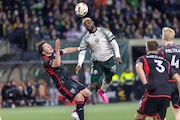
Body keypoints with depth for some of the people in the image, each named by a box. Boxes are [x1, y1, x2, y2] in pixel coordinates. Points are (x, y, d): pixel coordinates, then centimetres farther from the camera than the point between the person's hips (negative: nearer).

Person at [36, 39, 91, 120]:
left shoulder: (54, 53, 6)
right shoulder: (46, 61, -20)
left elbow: (67, 50, 22)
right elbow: (57, 64, -39)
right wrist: (57, 49, -43)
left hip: (68, 80, 9)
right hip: (62, 83, -9)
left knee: (87, 93, 7)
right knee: (80, 97, -19)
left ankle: (77, 111, 21)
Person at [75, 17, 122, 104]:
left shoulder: (104, 31, -5)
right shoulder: (86, 38, -2)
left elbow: (114, 43, -6)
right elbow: (82, 52, -5)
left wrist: (117, 56, -17)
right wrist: (79, 64, -22)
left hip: (109, 59, 1)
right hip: (97, 62, -1)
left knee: (108, 78, 20)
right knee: (93, 85, -10)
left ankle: (102, 91, 51)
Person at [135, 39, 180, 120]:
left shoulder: (143, 59, 16)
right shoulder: (166, 62, 28)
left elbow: (138, 67, -9)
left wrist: (146, 84, -19)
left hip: (152, 93, -4)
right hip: (167, 95, 4)